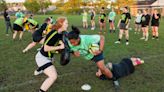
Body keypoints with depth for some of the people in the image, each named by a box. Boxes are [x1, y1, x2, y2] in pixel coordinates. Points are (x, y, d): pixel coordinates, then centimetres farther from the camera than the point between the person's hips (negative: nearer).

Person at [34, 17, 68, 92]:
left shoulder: (60, 34, -6)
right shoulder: (53, 34, -31)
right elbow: (46, 48, -30)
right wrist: (60, 47, -27)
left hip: (47, 57, 10)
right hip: (42, 57, -9)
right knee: (53, 76, -25)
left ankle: (38, 71, 75)